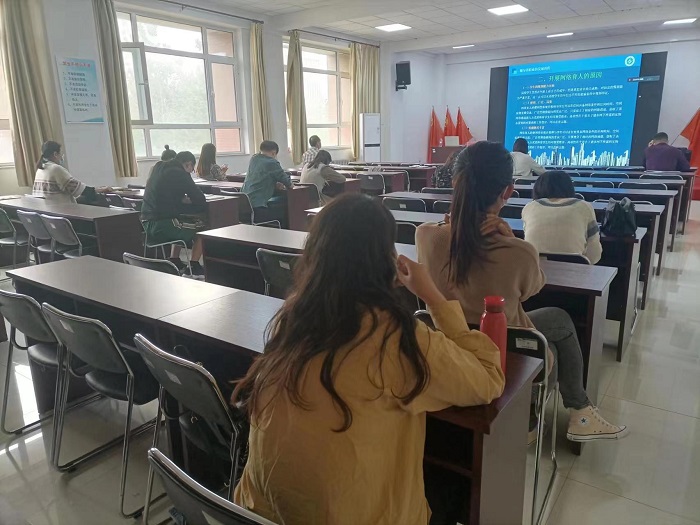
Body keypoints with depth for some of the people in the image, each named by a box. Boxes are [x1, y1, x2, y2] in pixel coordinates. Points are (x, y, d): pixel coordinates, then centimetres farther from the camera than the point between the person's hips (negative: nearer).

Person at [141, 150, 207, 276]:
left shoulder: (159, 168, 15)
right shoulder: (179, 173, -10)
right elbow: (200, 200, -8)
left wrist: (183, 198, 13)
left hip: (147, 223, 9)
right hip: (162, 226, -9)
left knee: (181, 226, 34)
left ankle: (174, 262, 34)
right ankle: (193, 268, 9)